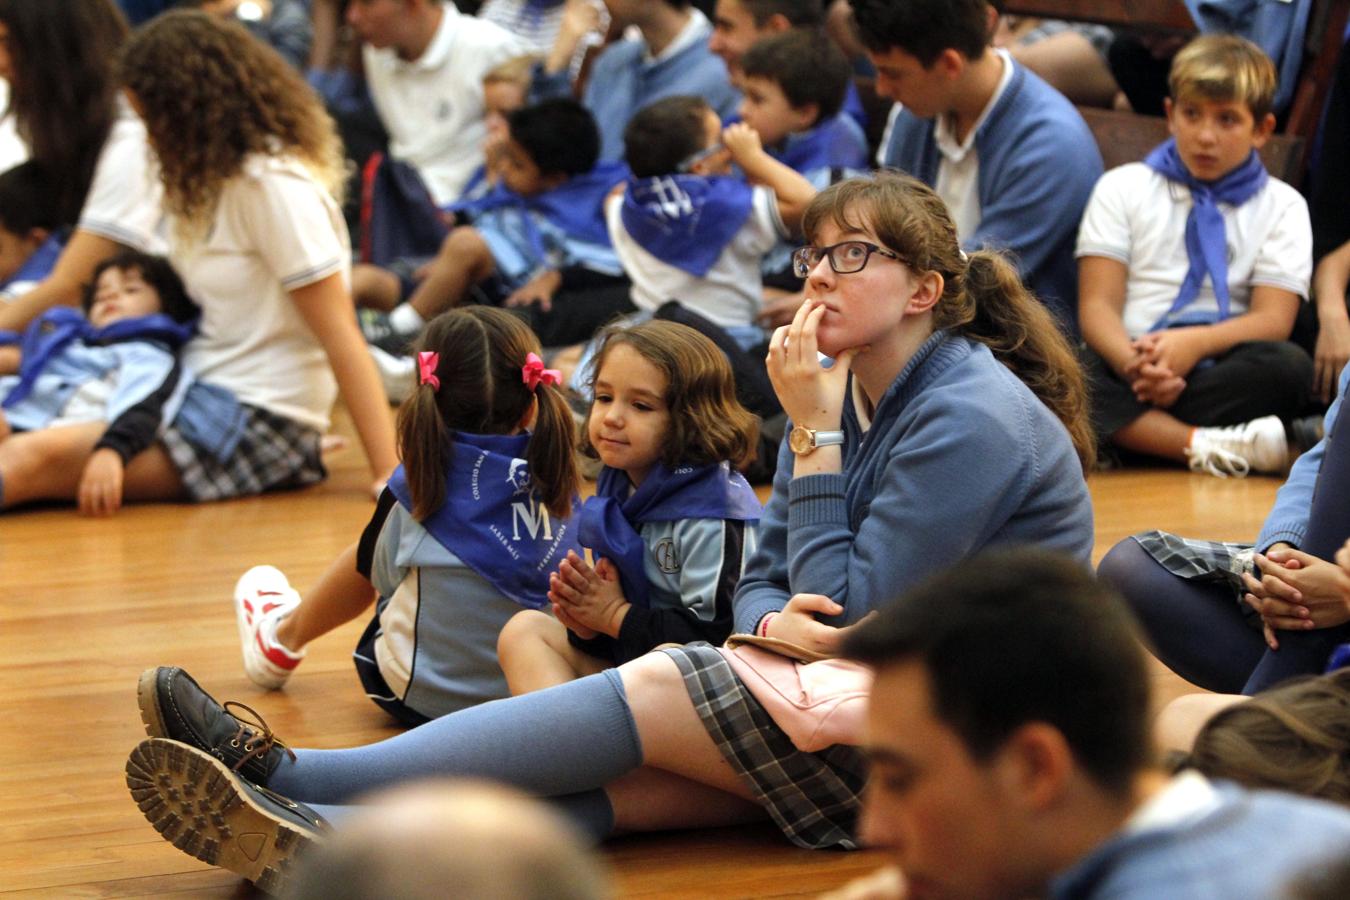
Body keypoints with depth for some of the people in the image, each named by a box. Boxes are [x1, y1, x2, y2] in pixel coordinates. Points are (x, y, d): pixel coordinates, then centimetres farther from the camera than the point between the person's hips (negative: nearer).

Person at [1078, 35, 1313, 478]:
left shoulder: (1282, 206, 16)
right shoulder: (1122, 188, 16)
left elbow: (1273, 319, 2)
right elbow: (1098, 305, 4)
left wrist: (1196, 342, -20)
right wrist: (1132, 363, -20)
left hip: (1220, 371, 0)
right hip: (1125, 369, 0)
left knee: (1289, 366, -33)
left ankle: (1132, 435, -32)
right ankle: (1200, 445, -43)